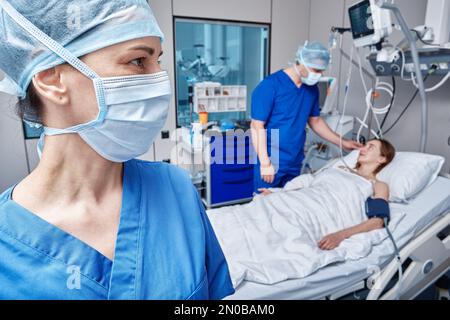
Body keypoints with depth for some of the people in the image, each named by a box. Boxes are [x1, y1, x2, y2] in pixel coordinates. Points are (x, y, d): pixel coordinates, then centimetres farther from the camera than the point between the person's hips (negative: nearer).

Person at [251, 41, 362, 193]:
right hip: (271, 162, -6)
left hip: (295, 163, 6)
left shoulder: (312, 89, 6)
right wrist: (265, 163, -17)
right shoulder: (270, 86, -14)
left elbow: (315, 121, 18)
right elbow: (257, 126, -15)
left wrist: (342, 142, 13)